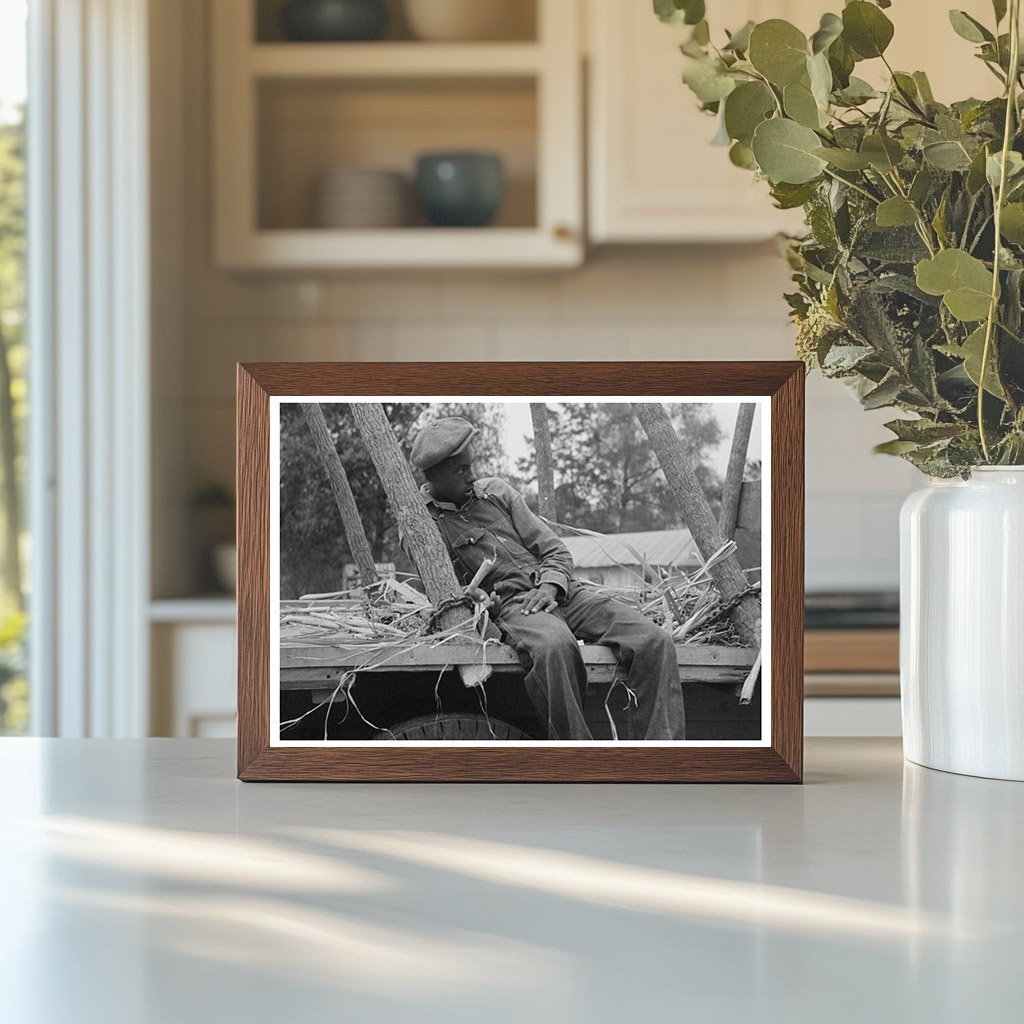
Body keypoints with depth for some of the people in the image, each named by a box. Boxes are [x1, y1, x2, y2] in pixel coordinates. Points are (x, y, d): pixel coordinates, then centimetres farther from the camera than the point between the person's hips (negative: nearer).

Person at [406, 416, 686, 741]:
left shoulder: (496, 491, 19)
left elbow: (557, 552, 15)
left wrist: (550, 586, -7)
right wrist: (474, 599, -11)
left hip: (561, 592, 5)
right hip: (506, 603, -5)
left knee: (654, 642, -21)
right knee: (555, 646, -44)